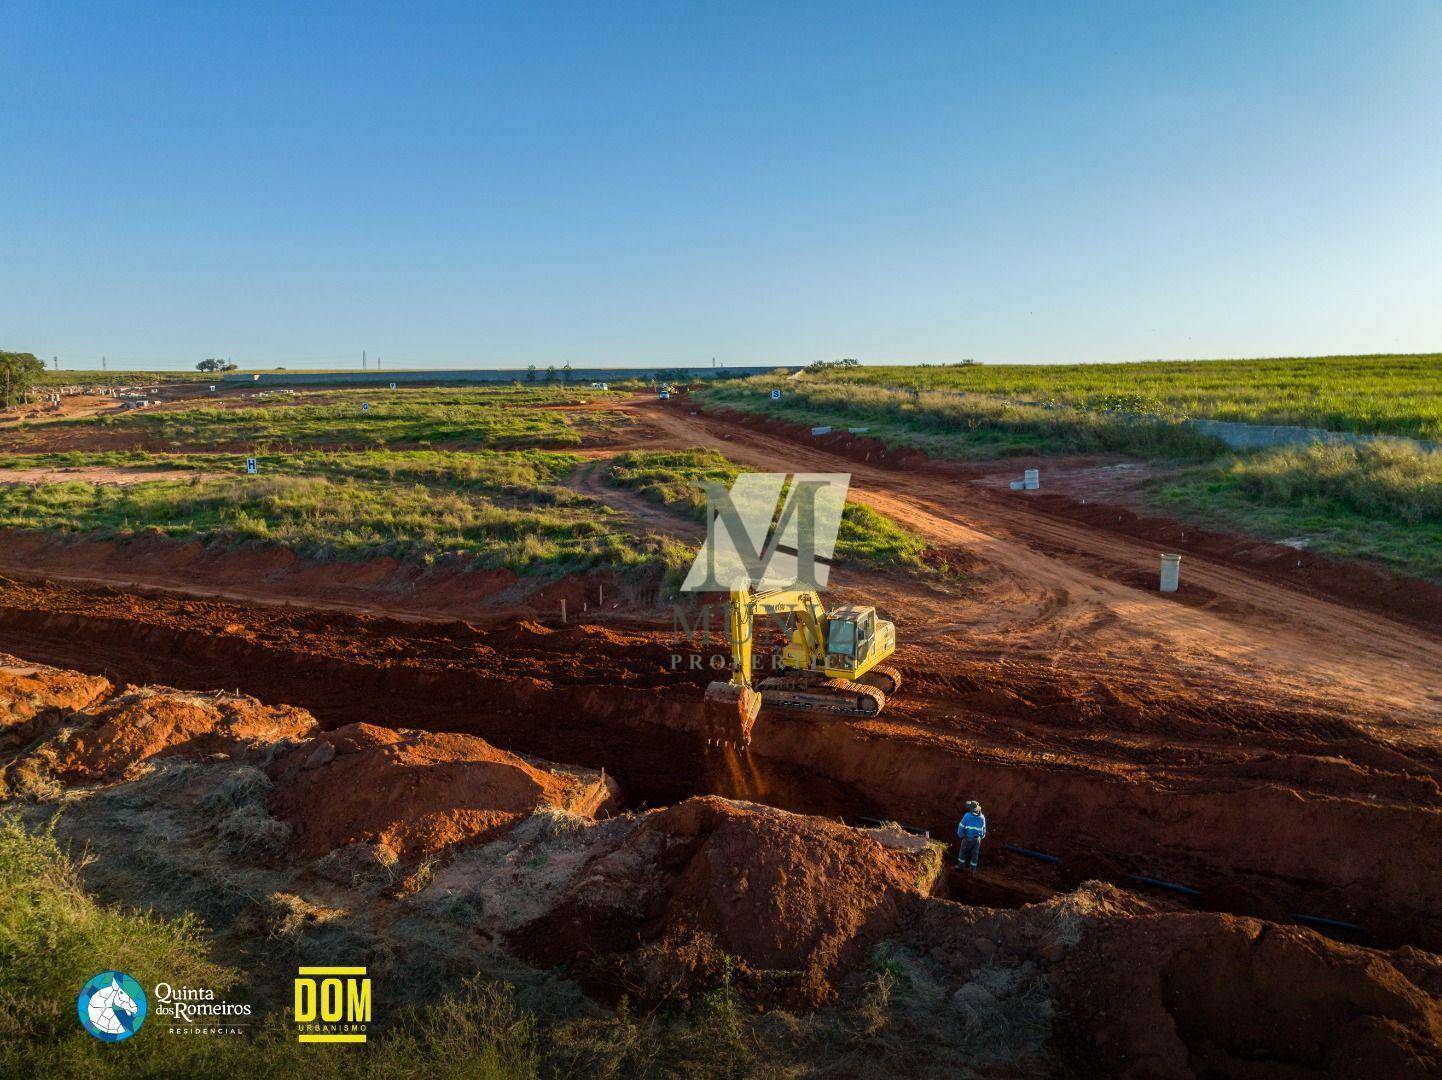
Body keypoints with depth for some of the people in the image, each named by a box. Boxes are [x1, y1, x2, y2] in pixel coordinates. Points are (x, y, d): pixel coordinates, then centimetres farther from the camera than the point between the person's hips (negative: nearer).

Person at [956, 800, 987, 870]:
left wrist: (960, 835, 3)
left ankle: (961, 866, 25)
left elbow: (961, 826, -13)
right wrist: (982, 836, 20)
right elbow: (984, 828, 4)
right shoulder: (982, 817, -8)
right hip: (977, 839, 3)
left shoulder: (967, 816, -20)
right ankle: (973, 868, 26)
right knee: (975, 853, 16)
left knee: (963, 851, 15)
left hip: (968, 838, -3)